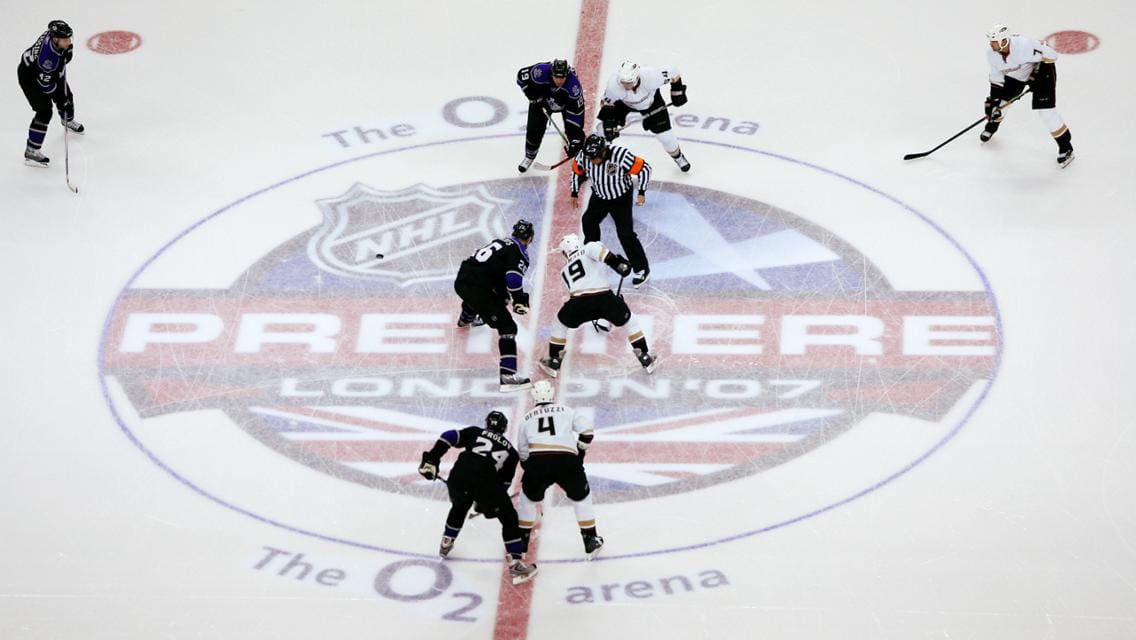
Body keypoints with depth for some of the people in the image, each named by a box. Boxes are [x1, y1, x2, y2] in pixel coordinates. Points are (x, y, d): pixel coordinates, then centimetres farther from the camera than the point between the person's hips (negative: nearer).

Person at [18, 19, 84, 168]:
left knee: (67, 97, 21)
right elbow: (46, 85, -33)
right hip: (30, 76, -8)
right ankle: (31, 151, -6)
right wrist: (61, 99, -26)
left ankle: (68, 121, 55)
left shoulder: (57, 34, -24)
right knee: (45, 112, -13)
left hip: (50, 71, 8)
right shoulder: (47, 56, -44)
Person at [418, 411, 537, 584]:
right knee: (509, 518, 12)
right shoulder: (510, 451, 27)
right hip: (485, 481, -3)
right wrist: (484, 502, 38)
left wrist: (431, 459, 13)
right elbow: (504, 483, 27)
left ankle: (446, 544, 47)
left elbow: (449, 437, 12)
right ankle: (516, 563, 4)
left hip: (458, 475, 3)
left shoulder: (475, 432, 28)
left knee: (459, 506, 36)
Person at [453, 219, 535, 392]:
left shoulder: (501, 242, 19)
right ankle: (508, 375, -21)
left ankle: (465, 319, 82)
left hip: (461, 281, 9)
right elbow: (513, 279, -21)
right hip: (477, 290, -9)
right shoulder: (519, 253, -6)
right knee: (507, 327, -9)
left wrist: (503, 294, 31)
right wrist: (519, 301, -6)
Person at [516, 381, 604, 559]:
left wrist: (528, 469, 40)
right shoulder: (566, 411, 19)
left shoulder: (526, 419, 23)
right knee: (581, 498, 21)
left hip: (538, 460, 1)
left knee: (529, 498, 26)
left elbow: (522, 452, 26)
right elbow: (586, 429, 6)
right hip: (567, 460, -1)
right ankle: (591, 541, 20)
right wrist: (580, 450, 18)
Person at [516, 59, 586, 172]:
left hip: (566, 101, -1)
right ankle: (529, 157, 29)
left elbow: (577, 109, -36)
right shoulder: (541, 71, -40)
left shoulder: (573, 83, -40)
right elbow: (521, 75, -21)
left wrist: (576, 133, -37)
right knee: (534, 129, 3)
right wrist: (533, 95, -23)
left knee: (573, 130, -6)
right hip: (541, 98, 1)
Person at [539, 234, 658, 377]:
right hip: (604, 297, -2)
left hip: (579, 300, 2)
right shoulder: (588, 249, 20)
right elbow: (599, 250, -5)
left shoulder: (565, 270, 32)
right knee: (630, 321, 25)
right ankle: (645, 359, 25)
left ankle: (553, 362, 35)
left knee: (561, 323, 33)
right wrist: (617, 261, -6)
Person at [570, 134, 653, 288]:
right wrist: (575, 192, 7)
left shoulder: (621, 156, -37)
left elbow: (644, 168, -26)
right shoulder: (583, 156, -23)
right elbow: (577, 170, 0)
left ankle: (642, 269, 1)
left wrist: (642, 193, -25)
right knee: (588, 221, 19)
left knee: (625, 233, -9)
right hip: (599, 196, 5)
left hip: (621, 197, -5)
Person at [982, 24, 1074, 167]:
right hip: (1015, 75, 6)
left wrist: (1037, 76, -24)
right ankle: (991, 126, 39)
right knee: (993, 102, 4)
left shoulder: (1024, 45, -40)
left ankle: (1065, 147, -3)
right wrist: (994, 100, -9)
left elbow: (1050, 54, -29)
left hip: (1040, 69, -6)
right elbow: (996, 77, -5)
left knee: (1046, 110, -16)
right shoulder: (992, 54, -19)